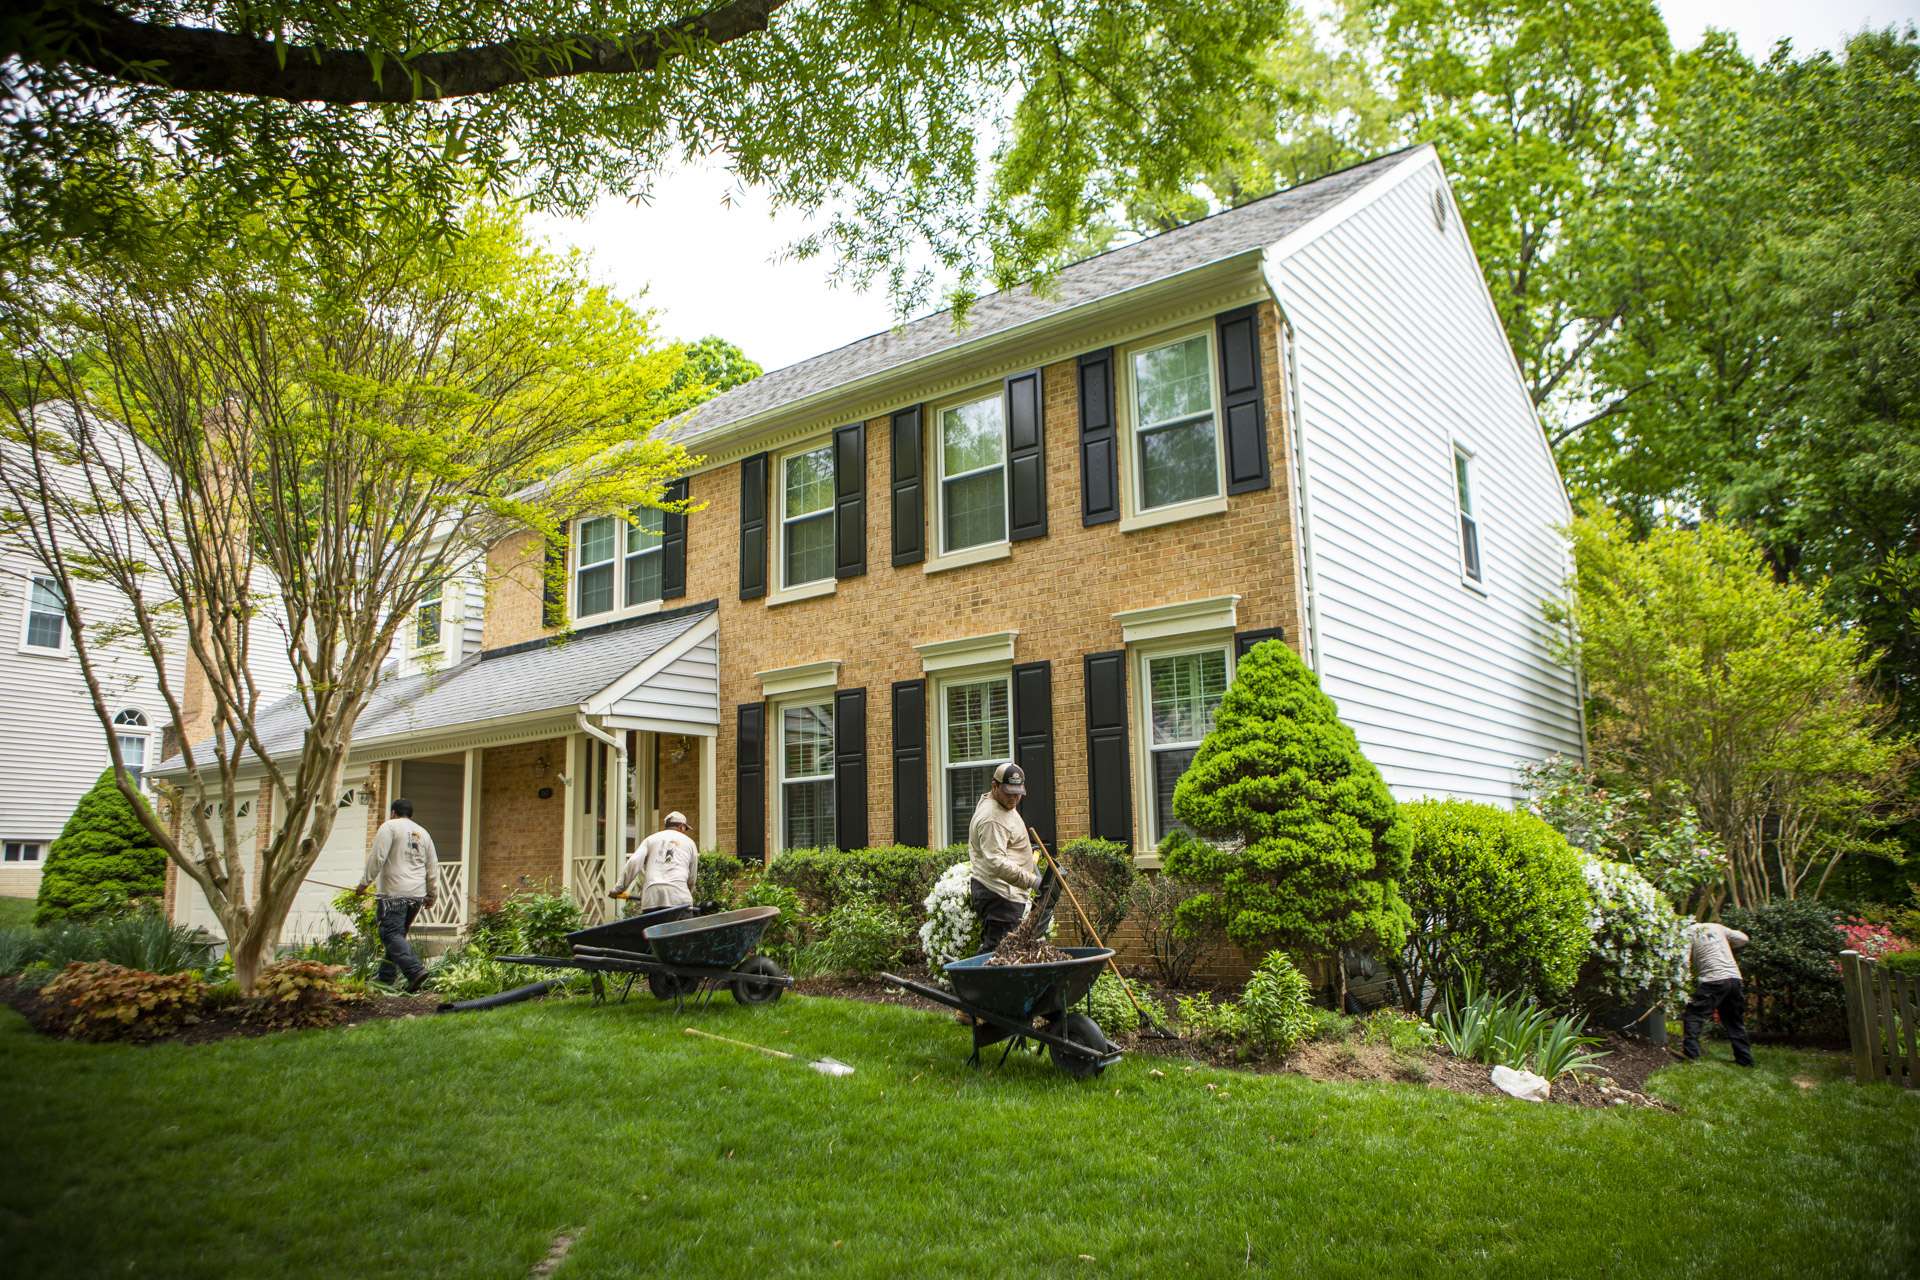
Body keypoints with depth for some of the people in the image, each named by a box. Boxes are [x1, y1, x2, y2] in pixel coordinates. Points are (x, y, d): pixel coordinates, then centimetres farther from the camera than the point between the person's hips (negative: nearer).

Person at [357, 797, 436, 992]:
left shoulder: (389, 826, 0)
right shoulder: (423, 832, 19)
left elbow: (377, 858, -10)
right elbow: (432, 866, 19)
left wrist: (365, 882, -2)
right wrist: (430, 894, 25)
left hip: (394, 892, -7)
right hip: (417, 894, 7)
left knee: (392, 935, -10)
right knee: (397, 934, 16)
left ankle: (415, 970, -26)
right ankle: (386, 976, 17)